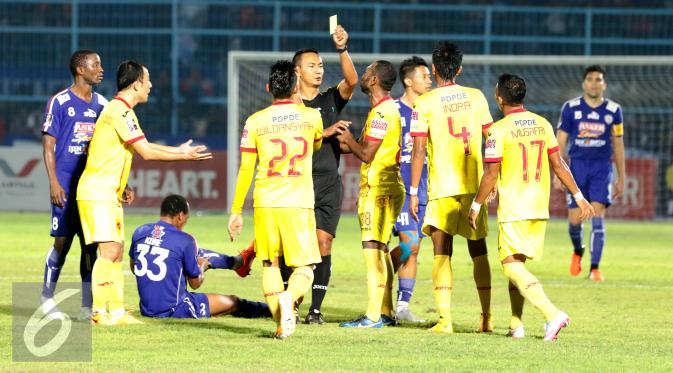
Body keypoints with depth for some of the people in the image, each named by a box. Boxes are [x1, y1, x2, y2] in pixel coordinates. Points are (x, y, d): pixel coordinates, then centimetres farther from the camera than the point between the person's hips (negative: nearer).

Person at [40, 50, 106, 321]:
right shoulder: (60, 102, -4)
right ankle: (47, 298, 11)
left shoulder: (102, 104, 12)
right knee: (63, 241, -4)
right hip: (67, 186, -5)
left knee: (90, 243, 3)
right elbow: (48, 144, -5)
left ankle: (87, 305, 6)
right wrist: (54, 183, -12)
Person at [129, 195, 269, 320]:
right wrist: (201, 267, 16)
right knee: (233, 302, 12)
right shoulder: (184, 240, -17)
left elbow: (133, 268, 15)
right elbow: (195, 284, -7)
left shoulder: (139, 232, -3)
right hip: (173, 310, -7)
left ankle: (239, 260, 46)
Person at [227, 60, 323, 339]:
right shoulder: (312, 117, 3)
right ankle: (289, 296, -29)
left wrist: (236, 211, 10)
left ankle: (282, 321, 3)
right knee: (305, 268, 3)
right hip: (299, 202, -1)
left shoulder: (255, 122, 1)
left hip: (265, 201, 1)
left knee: (270, 265, 14)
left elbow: (245, 170, 2)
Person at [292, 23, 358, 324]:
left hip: (329, 184, 2)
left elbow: (352, 80, -9)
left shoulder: (331, 99, 11)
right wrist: (325, 132, -19)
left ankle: (316, 308, 0)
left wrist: (342, 50, -23)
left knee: (323, 244, -4)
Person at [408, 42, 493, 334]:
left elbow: (418, 151, -8)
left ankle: (444, 318, -10)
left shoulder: (425, 103, -5)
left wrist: (413, 192, -3)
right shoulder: (476, 97, 5)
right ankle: (486, 317, 16)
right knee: (478, 250, 13)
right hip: (474, 187, 3)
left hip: (442, 189, -3)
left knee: (442, 253, 0)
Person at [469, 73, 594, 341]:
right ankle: (516, 324, 15)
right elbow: (558, 164, 9)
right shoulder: (543, 125, 7)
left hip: (513, 208, -7)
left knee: (512, 266, -6)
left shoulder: (499, 130, -12)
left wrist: (476, 206, -1)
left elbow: (491, 174, -11)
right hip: (539, 208, 7)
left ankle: (552, 315, -22)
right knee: (516, 264, 17)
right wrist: (578, 196, 15)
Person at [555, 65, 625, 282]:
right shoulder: (571, 108, 1)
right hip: (577, 166, 0)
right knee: (575, 219, 1)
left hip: (602, 168, 0)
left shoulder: (613, 110, 4)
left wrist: (621, 178, 11)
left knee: (598, 216, -12)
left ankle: (595, 268, -10)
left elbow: (618, 145, 11)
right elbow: (560, 141, 2)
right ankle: (578, 252, 33)